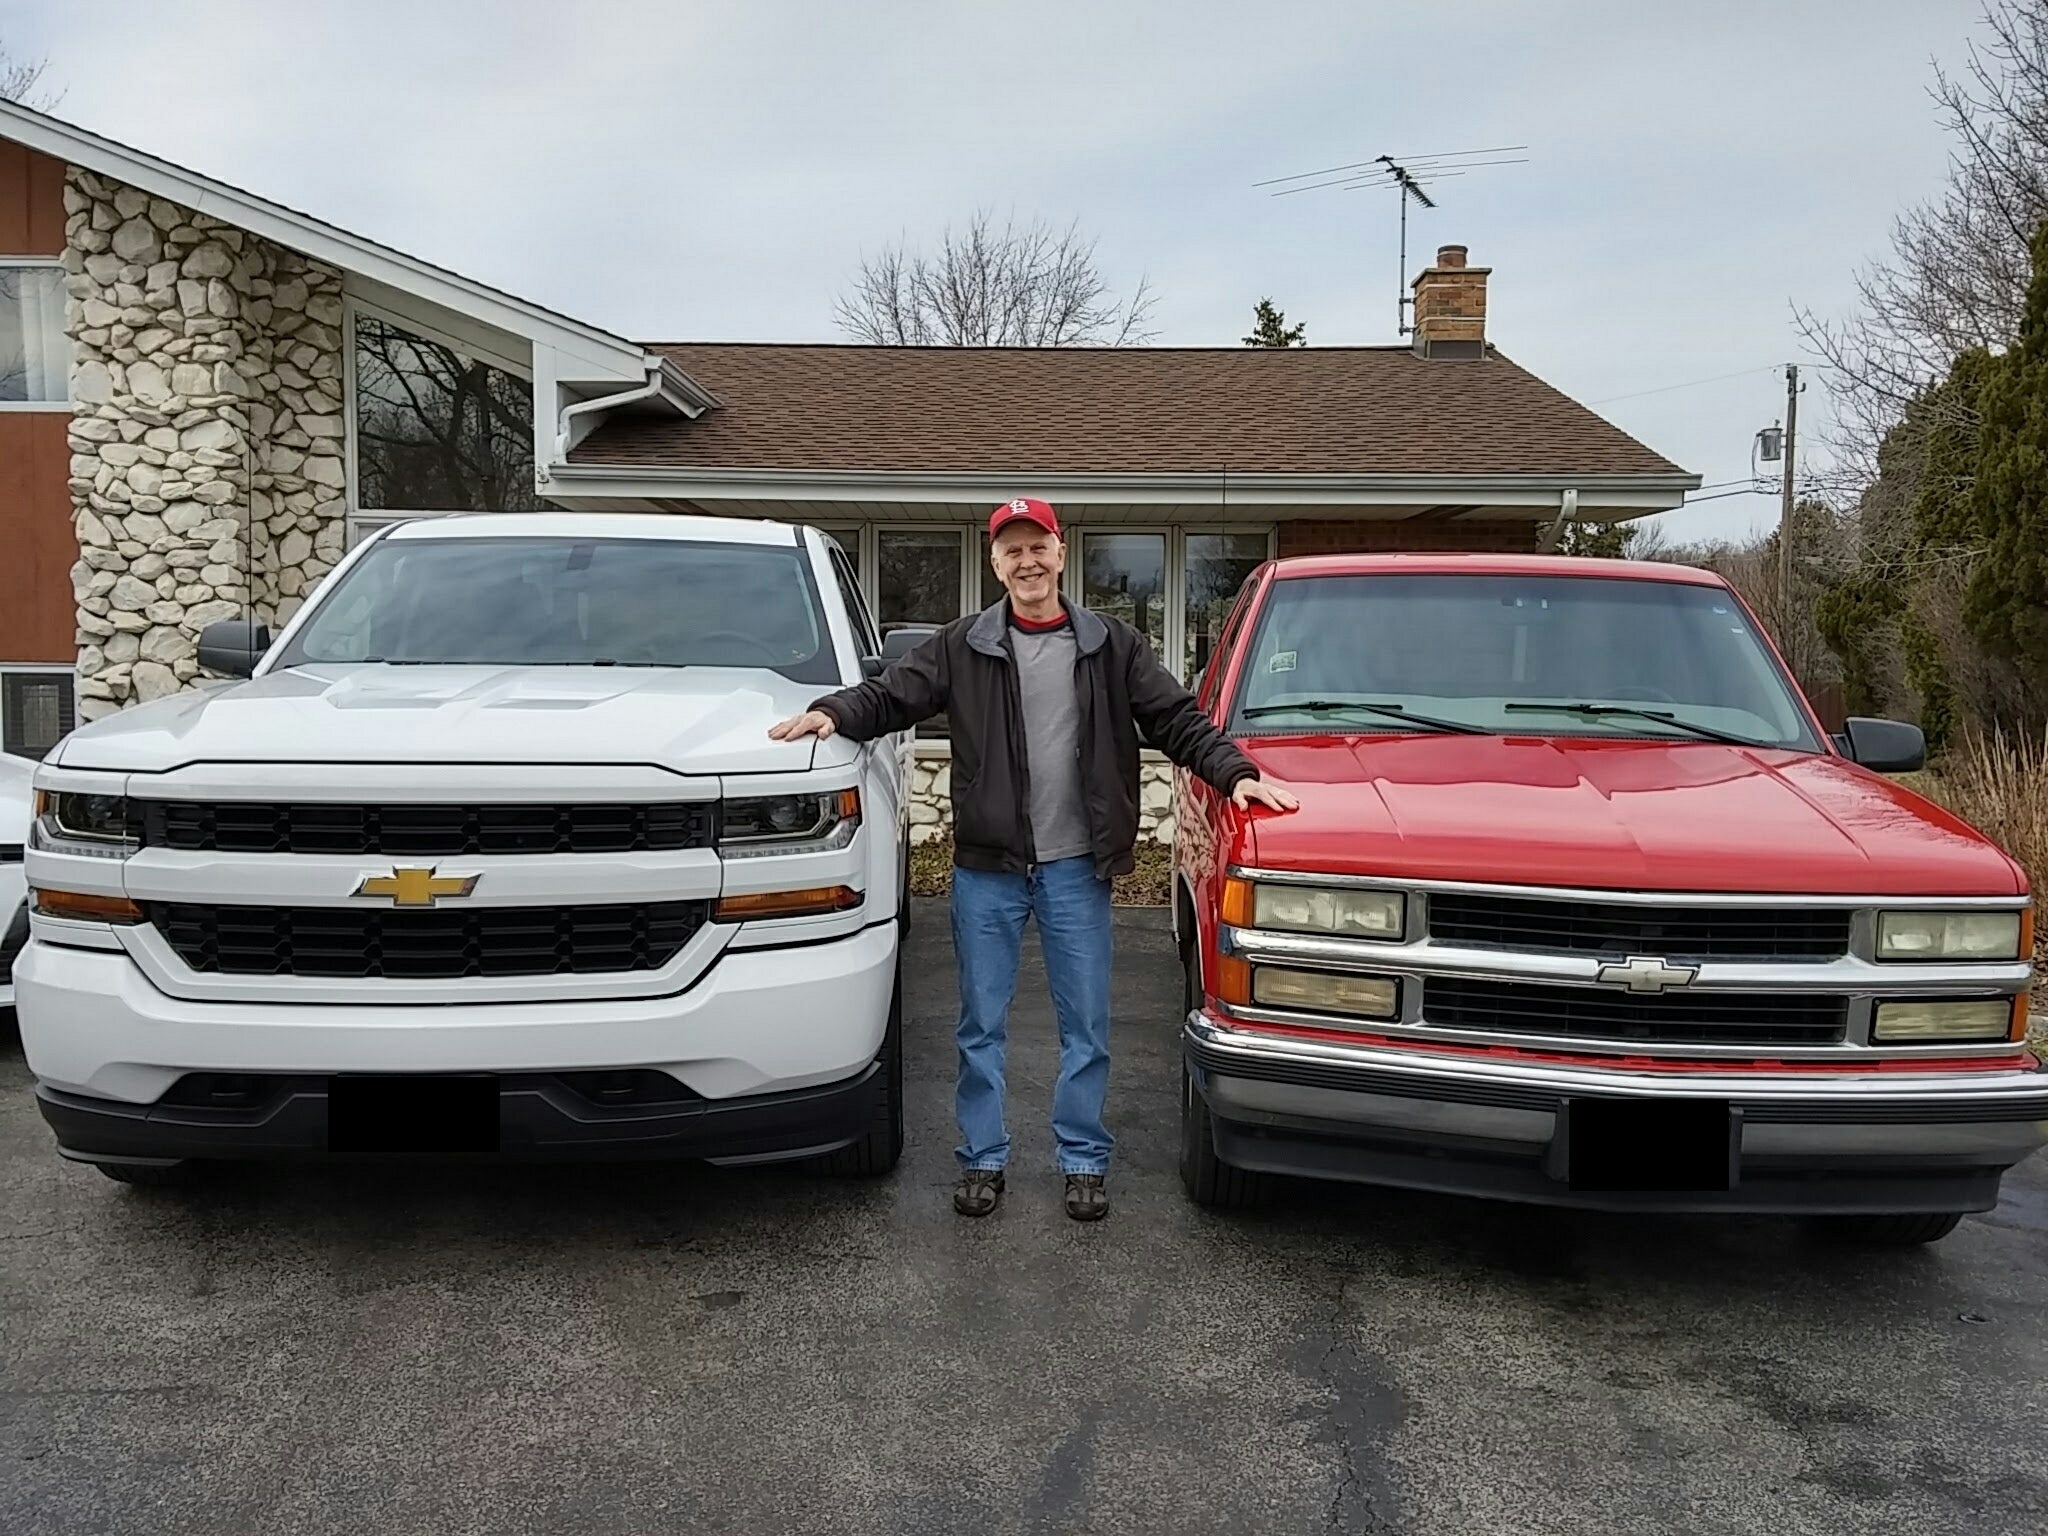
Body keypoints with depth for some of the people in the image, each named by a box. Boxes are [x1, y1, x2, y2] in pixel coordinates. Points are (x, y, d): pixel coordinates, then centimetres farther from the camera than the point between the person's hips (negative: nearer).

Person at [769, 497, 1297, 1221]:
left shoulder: (1112, 646, 4)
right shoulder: (962, 647, 2)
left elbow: (1177, 720, 3)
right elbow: (889, 695, -3)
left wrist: (1235, 773, -10)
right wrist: (831, 713, -22)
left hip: (1077, 868, 0)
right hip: (986, 869, 0)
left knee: (1087, 1024, 8)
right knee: (981, 1023, 9)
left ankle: (1084, 1160, 23)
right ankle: (982, 1159, 23)